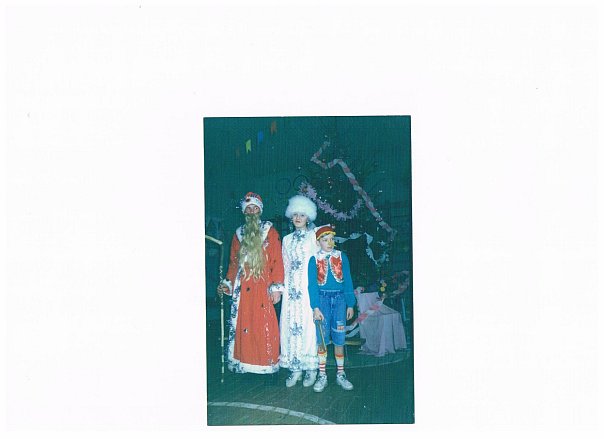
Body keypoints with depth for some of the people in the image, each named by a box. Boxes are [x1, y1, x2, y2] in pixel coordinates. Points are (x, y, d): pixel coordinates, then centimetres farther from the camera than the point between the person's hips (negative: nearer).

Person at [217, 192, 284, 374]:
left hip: (263, 289, -3)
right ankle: (243, 362, 4)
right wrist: (227, 283, 7)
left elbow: (277, 261, 0)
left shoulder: (270, 233, 6)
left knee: (264, 326, -6)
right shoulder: (238, 234, 17)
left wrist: (276, 287, -7)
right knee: (242, 326, -1)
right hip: (242, 289, 3)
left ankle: (267, 364, 2)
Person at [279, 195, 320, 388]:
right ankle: (295, 368, 3)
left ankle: (311, 368, -2)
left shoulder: (313, 237, 5)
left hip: (309, 286, -4)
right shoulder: (287, 239, 17)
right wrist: (282, 286, 9)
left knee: (309, 324, -8)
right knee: (290, 325, -2)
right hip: (291, 287, 4)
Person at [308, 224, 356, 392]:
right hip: (322, 298, -1)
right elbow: (312, 284, -4)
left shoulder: (341, 257, 4)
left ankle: (341, 375, 13)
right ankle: (322, 376, 9)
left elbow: (348, 281, 5)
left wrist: (350, 304, 2)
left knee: (339, 338, 3)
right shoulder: (314, 260, 0)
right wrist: (315, 307, -12)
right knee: (322, 339, 1)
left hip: (339, 298, 1)